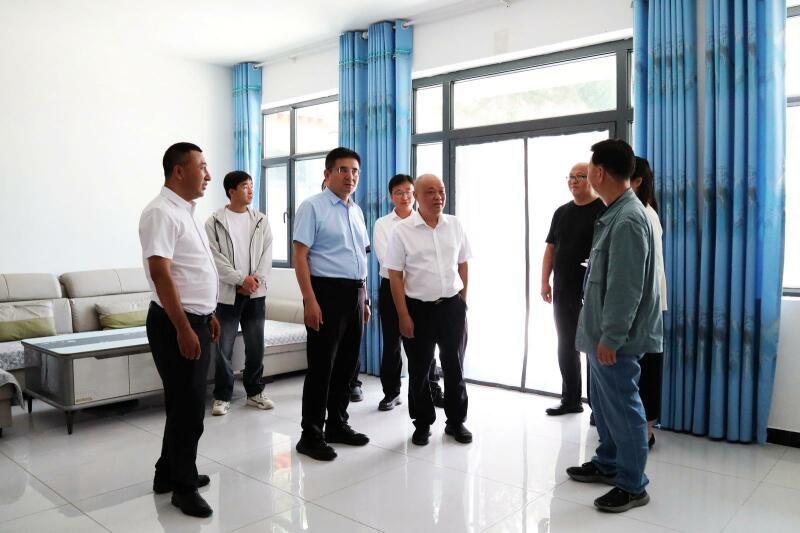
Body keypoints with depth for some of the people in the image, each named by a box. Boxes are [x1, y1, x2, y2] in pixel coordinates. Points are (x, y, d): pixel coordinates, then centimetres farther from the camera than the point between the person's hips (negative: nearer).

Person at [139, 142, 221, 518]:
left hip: (195, 320, 10)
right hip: (175, 324, -10)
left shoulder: (186, 211, 13)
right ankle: (183, 486, 15)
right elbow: (161, 274, -22)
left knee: (185, 403, 17)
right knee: (188, 406, -1)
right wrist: (184, 329, -24)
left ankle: (170, 474, 32)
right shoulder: (161, 212, -16)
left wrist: (207, 315, 20)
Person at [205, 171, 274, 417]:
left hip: (256, 293, 3)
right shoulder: (214, 222, -1)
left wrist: (256, 280, -10)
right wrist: (241, 279, -15)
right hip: (228, 294, -3)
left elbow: (267, 253, 3)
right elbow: (215, 258, -8)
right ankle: (222, 396, 13)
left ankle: (255, 392, 21)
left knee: (256, 347, 8)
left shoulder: (261, 221, 9)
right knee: (223, 349, 1)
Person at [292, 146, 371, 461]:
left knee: (347, 363, 13)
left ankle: (337, 424, 28)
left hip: (355, 294, 7)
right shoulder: (313, 207, -6)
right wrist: (310, 301, -19)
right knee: (322, 365, -2)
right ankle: (311, 435, 12)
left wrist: (365, 298, 18)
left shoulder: (356, 211, 15)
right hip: (327, 292, -7)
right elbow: (300, 256, -12)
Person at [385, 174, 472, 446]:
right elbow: (395, 275, -6)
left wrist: (462, 301, 6)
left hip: (452, 306, 3)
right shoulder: (402, 230, -6)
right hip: (418, 308, -2)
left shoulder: (455, 225, 4)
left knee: (455, 365, 11)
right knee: (419, 369, 8)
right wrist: (404, 316, -9)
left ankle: (456, 421, 28)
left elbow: (463, 265, 12)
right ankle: (422, 423, 26)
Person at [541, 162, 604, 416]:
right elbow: (550, 248, 15)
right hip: (563, 291, 6)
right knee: (566, 346, 12)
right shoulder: (561, 212, 14)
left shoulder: (604, 210, -5)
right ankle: (571, 399, 24)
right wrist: (545, 281, 8)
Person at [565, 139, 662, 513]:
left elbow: (626, 287, -24)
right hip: (601, 332, 10)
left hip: (615, 338, -10)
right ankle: (607, 464, 36)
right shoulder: (615, 213, 10)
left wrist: (611, 337, -21)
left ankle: (632, 486, 17)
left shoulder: (628, 219, -21)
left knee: (623, 408, 3)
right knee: (603, 404, 20)